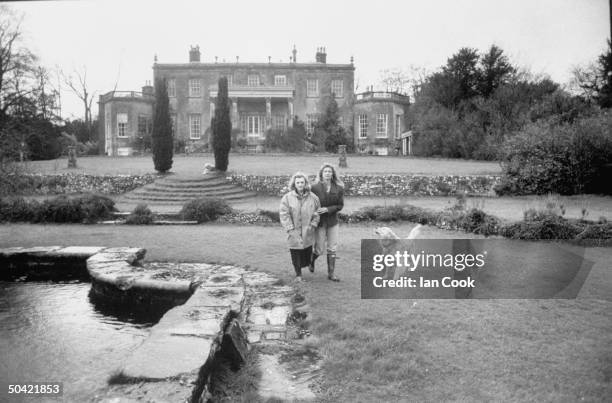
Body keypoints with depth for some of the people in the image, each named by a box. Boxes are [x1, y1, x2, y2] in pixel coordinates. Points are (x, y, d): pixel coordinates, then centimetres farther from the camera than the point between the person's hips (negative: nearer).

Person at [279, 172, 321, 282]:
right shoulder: (287, 198, -4)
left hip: (308, 232, 1)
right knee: (295, 254, 1)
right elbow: (284, 214, -5)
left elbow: (317, 212, 8)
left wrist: (313, 224, -2)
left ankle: (306, 263, 35)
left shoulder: (313, 197, 2)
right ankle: (298, 274, 17)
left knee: (307, 251, 4)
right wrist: (290, 228, -9)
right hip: (294, 232, -1)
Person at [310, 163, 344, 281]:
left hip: (332, 221, 3)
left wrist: (327, 209, -16)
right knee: (320, 249, 2)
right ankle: (312, 261, 35)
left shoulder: (338, 188, -3)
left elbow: (340, 205, -2)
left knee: (332, 248, 5)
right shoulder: (315, 187, -9)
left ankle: (331, 273, 17)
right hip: (319, 222, -3)